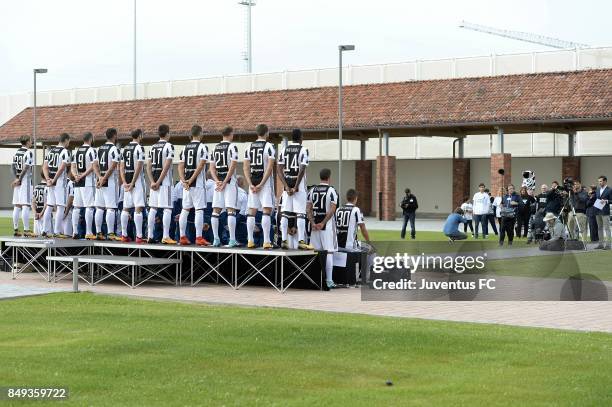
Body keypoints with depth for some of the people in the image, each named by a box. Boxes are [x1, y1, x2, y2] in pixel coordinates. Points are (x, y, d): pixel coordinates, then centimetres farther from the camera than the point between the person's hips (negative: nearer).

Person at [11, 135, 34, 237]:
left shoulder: (17, 152, 12)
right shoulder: (29, 152, -9)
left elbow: (13, 166, 6)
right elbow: (26, 168, -15)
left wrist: (17, 178, -2)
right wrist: (19, 179, -8)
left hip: (17, 182, 7)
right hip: (26, 180, -7)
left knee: (17, 206, 8)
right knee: (25, 206, -8)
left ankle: (16, 230, 11)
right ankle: (26, 230, -10)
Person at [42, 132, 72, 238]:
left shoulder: (50, 151, 13)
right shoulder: (65, 152, -8)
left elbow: (45, 167, 8)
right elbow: (62, 168, -17)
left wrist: (48, 179, -1)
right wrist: (54, 180, -11)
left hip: (50, 183, 7)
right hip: (60, 182, -7)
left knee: (49, 206, 12)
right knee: (60, 207, -3)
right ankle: (57, 232, -5)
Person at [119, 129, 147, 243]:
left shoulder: (125, 149, 12)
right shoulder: (139, 148, -10)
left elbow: (121, 167, 9)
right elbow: (139, 167, -16)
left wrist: (125, 182, 3)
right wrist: (133, 183, -14)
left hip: (127, 181, 7)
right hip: (137, 181, -7)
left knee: (126, 208, 12)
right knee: (138, 208, -8)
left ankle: (124, 235, 16)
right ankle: (139, 236, -11)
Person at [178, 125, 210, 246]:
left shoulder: (185, 148, 11)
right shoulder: (202, 147, -7)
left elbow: (181, 166, 5)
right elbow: (200, 166, -15)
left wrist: (184, 181, -3)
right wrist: (191, 180, -14)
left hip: (186, 183, 6)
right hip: (198, 183, -6)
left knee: (185, 210, 10)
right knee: (199, 210, -5)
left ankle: (182, 237, 12)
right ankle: (199, 238, -9)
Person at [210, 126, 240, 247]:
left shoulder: (215, 147, 12)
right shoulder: (232, 146, -6)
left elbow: (212, 167, 9)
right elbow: (233, 166, -14)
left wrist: (217, 181, -1)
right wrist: (225, 182, -11)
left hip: (219, 182, 5)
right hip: (230, 181, -5)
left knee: (216, 210, 6)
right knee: (231, 210, -7)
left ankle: (216, 239, 6)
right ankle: (232, 240, -11)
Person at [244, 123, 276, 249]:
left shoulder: (249, 147, 9)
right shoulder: (269, 147, -5)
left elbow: (246, 168, 4)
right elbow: (270, 167, -14)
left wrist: (251, 184, 0)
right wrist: (261, 184, -12)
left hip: (253, 183, 5)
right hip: (265, 182, -5)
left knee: (251, 212, 8)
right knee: (267, 211, -5)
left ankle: (250, 241, 6)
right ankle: (266, 241, -11)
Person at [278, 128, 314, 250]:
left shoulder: (284, 150, 8)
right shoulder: (303, 150, -6)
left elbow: (280, 170, 1)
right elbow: (302, 170, -14)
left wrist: (287, 186, -3)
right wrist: (296, 187, -12)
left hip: (287, 186, 4)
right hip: (299, 186, -4)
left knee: (284, 214, 7)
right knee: (300, 214, -3)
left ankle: (284, 241, 5)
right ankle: (301, 241, -7)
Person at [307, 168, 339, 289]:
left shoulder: (312, 190, 7)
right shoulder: (331, 190, -7)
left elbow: (308, 209, 2)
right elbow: (332, 210, -15)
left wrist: (313, 223, -3)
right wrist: (323, 223, -13)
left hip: (315, 225, 4)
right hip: (327, 225, -4)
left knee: (315, 252, 10)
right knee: (329, 252, -3)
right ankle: (329, 281, -5)